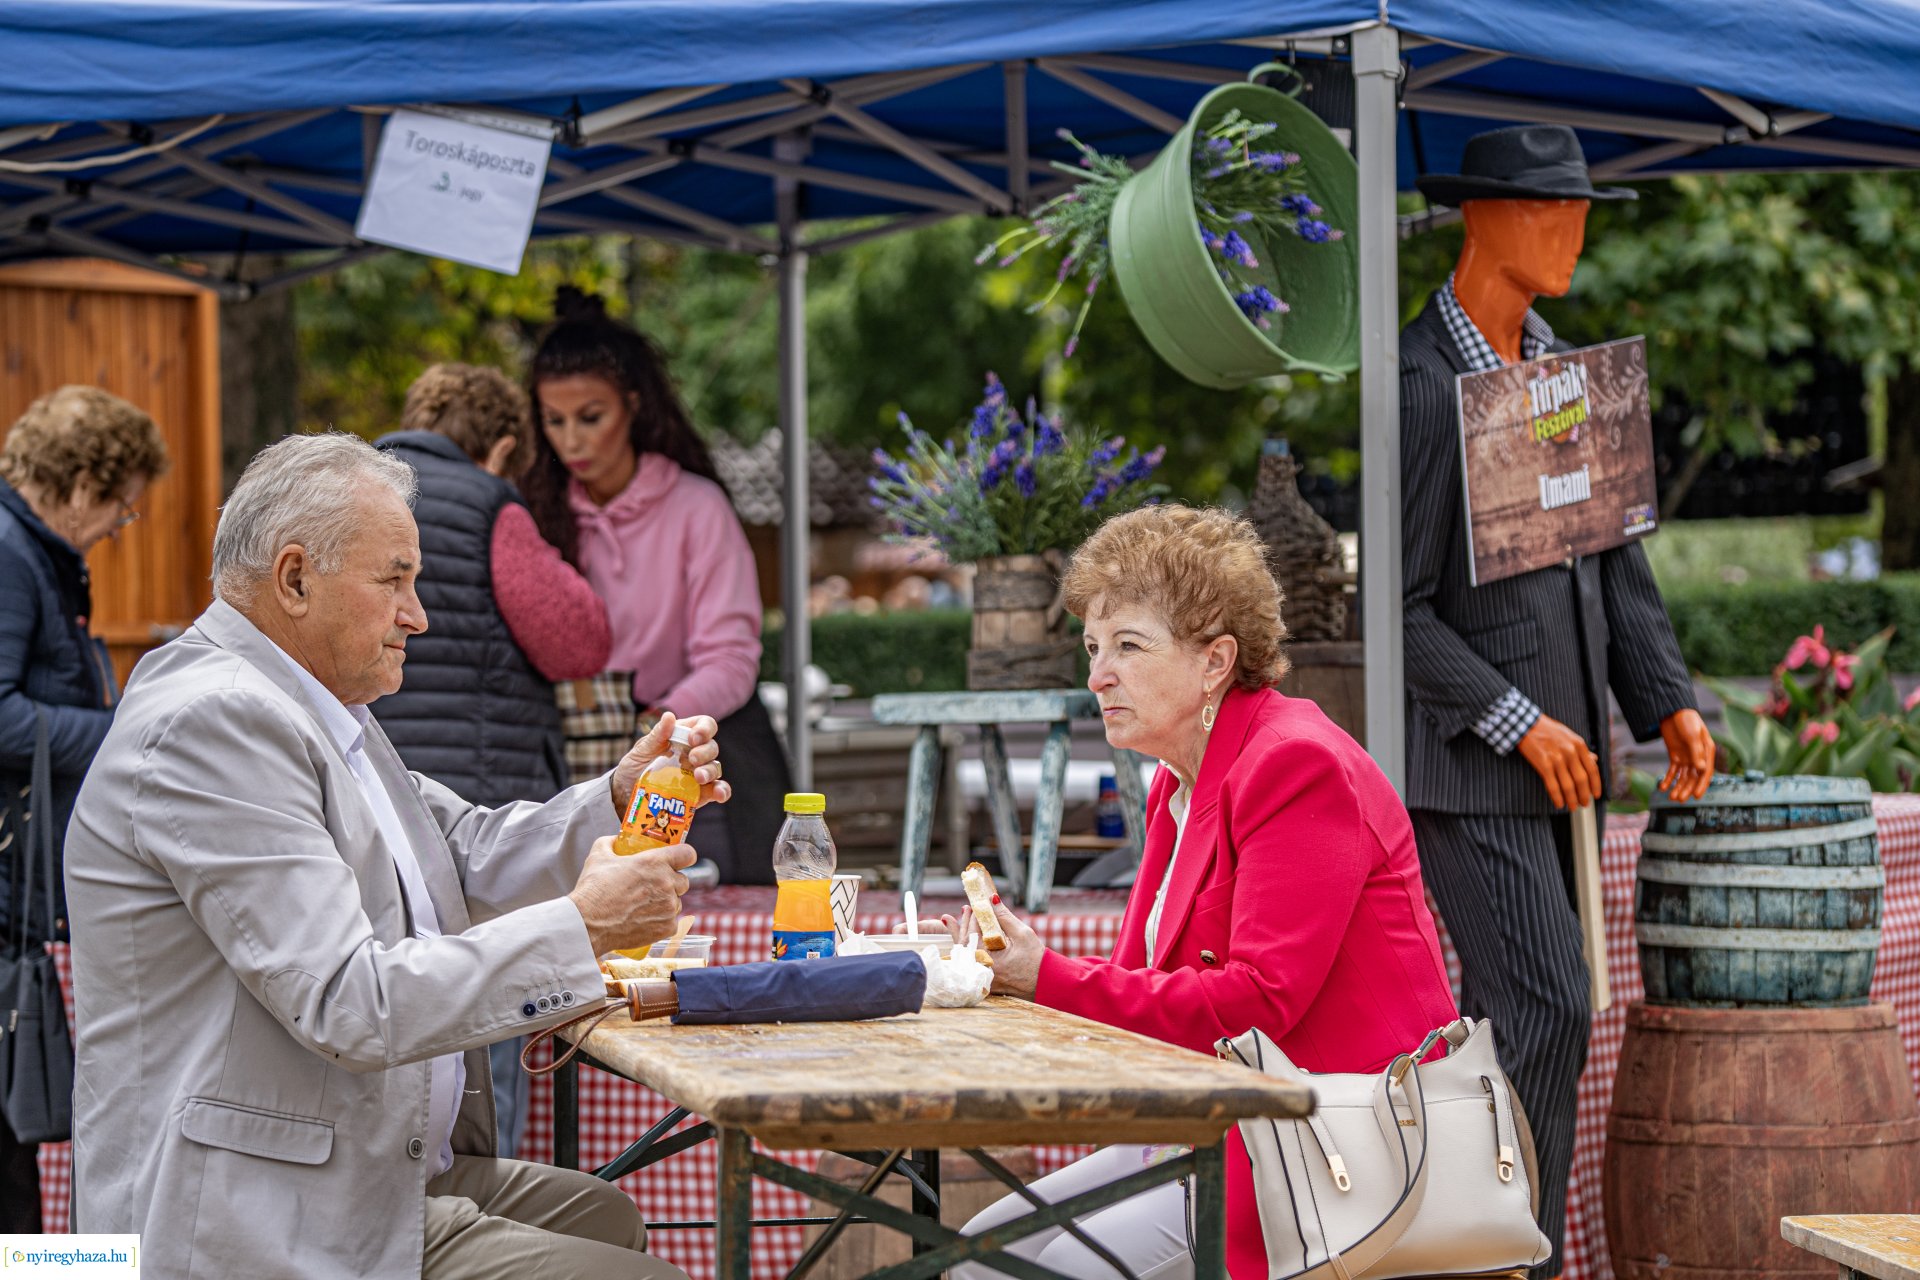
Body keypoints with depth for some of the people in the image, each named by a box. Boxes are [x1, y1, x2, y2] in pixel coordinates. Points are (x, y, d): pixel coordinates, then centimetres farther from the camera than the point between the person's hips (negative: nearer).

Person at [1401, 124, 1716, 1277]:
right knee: (1545, 1017, -13)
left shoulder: (1561, 369, 10)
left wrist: (1669, 703, 0)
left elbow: (1611, 558, 13)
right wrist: (1522, 726, -20)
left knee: (1521, 1017, 10)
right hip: (1464, 759, -8)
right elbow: (1393, 610, -17)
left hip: (1552, 756, 8)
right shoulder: (1418, 390, -16)